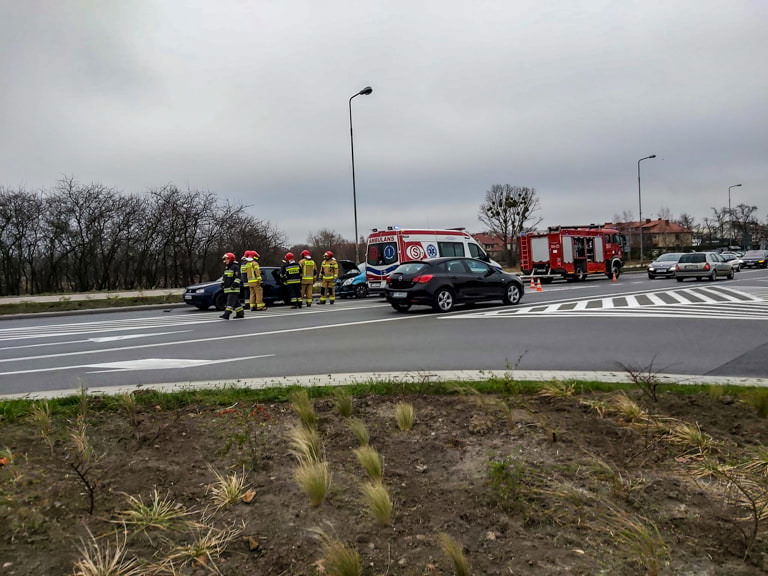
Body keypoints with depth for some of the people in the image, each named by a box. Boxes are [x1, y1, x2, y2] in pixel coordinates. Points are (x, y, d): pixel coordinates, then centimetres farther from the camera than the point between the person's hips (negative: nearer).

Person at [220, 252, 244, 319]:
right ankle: (240, 314, 19)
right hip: (228, 289, 9)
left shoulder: (235, 267, -9)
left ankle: (226, 314, -21)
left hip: (234, 289, -9)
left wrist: (234, 284, -23)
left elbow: (237, 277, -16)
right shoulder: (226, 267, 20)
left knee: (230, 301, -14)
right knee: (236, 302, 13)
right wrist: (224, 286, 25)